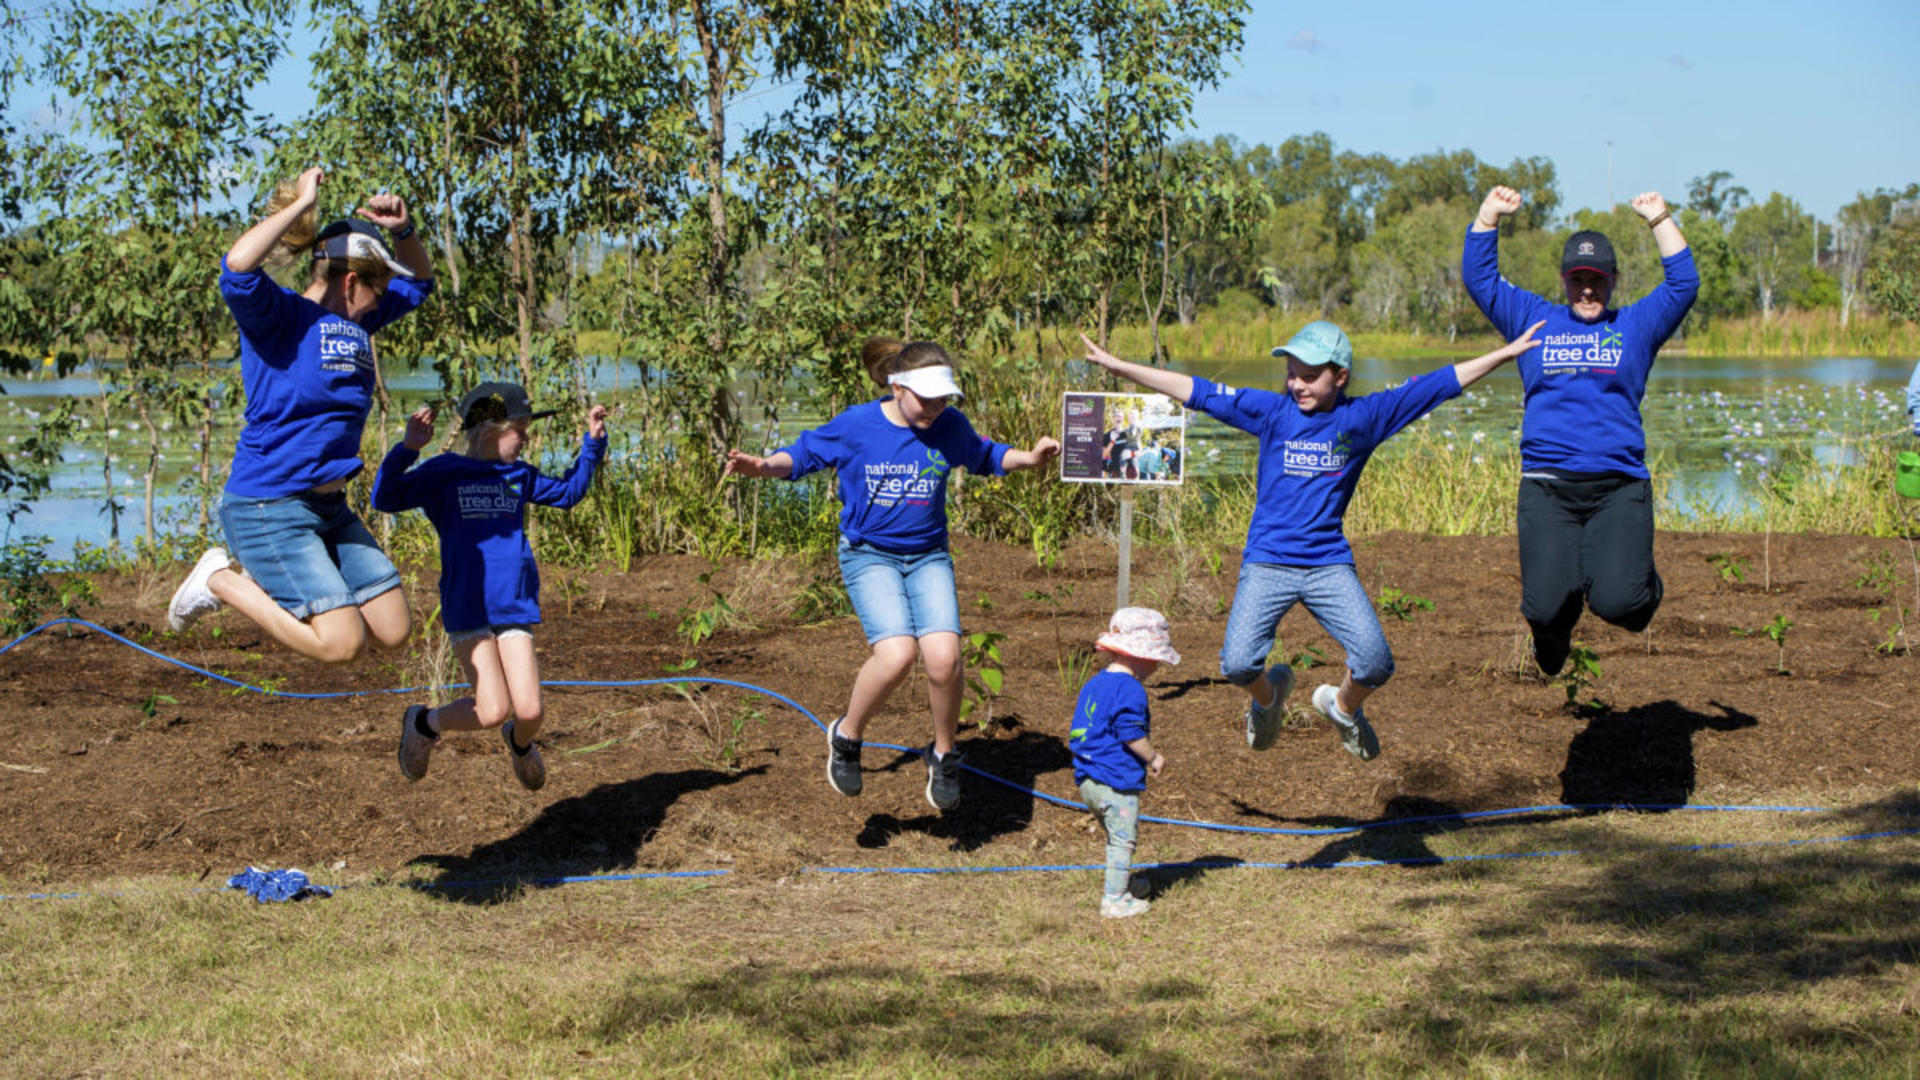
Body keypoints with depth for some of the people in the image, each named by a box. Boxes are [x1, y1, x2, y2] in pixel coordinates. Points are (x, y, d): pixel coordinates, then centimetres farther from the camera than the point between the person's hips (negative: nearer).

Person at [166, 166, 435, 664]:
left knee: (393, 631, 5)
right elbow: (238, 267, -33)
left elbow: (418, 282, 26)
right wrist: (301, 204, -24)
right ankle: (224, 580, 3)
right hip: (268, 507, -9)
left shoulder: (356, 320, 12)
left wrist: (403, 230, 5)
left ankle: (265, 578, 19)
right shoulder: (278, 316, -12)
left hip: (330, 508, 9)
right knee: (342, 641, -16)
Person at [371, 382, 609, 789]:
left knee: (530, 712, -7)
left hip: (515, 609, 5)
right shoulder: (443, 473, -4)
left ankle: (520, 743, 31)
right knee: (492, 711, -16)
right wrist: (408, 449, -27)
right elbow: (385, 499, -14)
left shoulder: (519, 476, 12)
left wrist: (593, 443, 19)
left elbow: (568, 492, 28)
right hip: (467, 610, -4)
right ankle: (424, 724, 14)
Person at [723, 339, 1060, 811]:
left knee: (943, 657, -19)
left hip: (928, 557, 3)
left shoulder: (950, 427, -2)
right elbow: (802, 454, 4)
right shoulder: (855, 426, -10)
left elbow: (985, 457, 18)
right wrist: (761, 466, -14)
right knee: (896, 654, -26)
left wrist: (1029, 457, 2)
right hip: (868, 555, -3)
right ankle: (847, 735, 2)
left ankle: (944, 753, 8)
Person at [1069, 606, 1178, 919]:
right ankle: (1115, 899, -2)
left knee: (1115, 837, 24)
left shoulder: (1094, 684, 13)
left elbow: (1077, 730, 19)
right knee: (1122, 840, -2)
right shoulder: (1130, 689, -15)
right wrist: (1154, 758, -6)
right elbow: (1131, 734, -20)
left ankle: (1119, 883, 37)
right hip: (1117, 781, -9)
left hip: (1088, 780, 9)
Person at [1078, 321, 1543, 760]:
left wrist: (1504, 354, 4)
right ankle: (1269, 694, 20)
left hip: (1329, 564, 1)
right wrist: (1117, 366, -1)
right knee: (1238, 665, -18)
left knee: (1376, 663, -15)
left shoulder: (1362, 418, 1)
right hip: (1267, 562, 0)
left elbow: (1439, 384, 3)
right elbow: (1195, 391, 1)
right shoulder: (1272, 411, 1)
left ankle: (1343, 705, 22)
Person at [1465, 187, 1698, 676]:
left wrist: (1660, 221, 2)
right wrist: (1488, 216, 7)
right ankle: (1554, 627, 26)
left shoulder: (1635, 325, 17)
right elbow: (1480, 279, 16)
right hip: (1547, 487, 1)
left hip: (1619, 488, -1)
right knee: (1545, 607, -13)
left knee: (1616, 603, -18)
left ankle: (1642, 580, 20)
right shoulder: (1535, 319, 19)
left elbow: (1683, 283, 8)